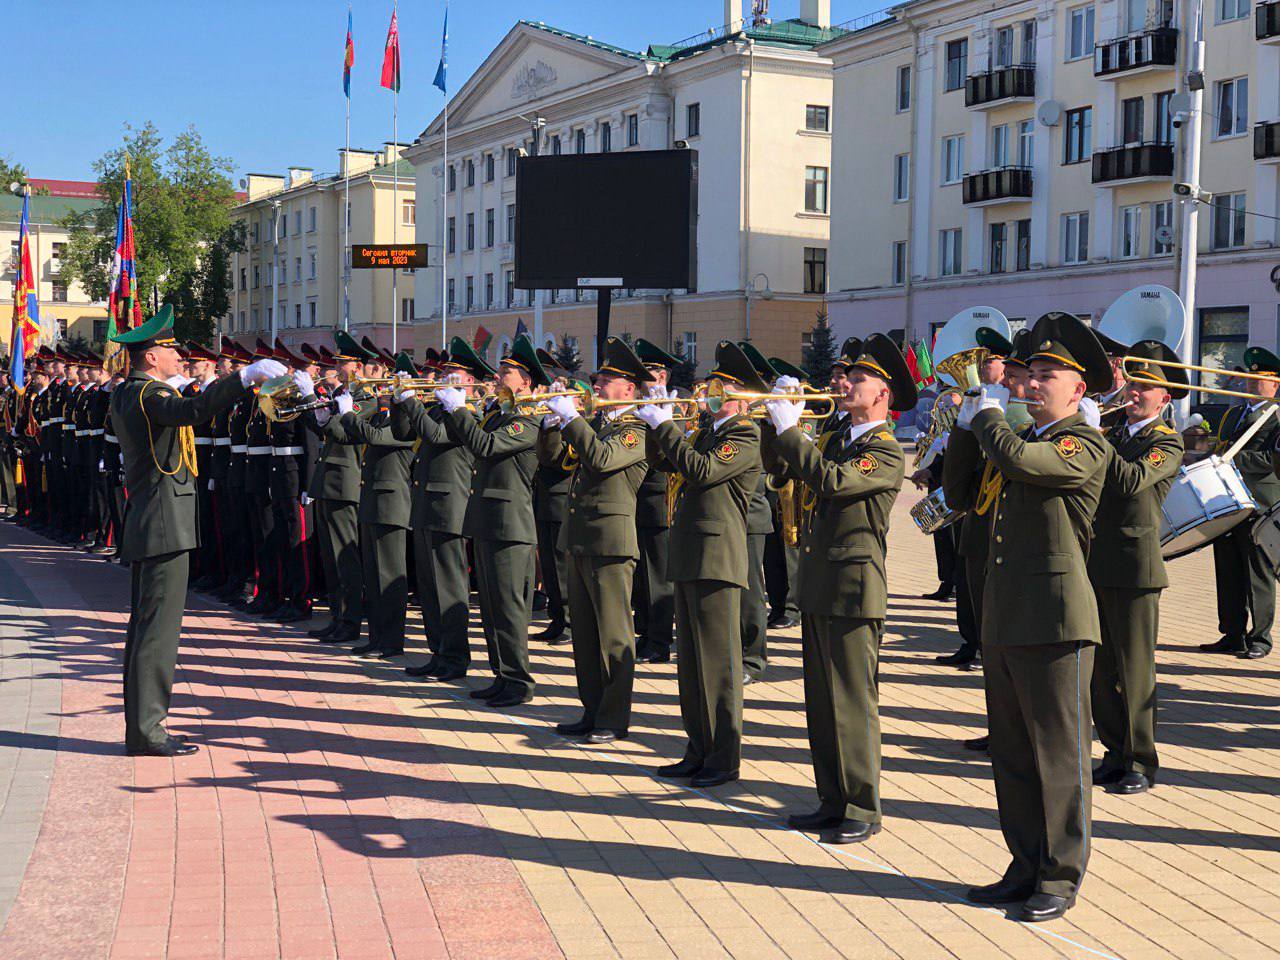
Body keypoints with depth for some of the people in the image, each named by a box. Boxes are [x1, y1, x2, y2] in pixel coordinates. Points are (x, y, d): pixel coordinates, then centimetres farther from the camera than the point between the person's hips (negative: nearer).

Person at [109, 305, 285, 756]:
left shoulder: (125, 394, 15)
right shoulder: (149, 394, -15)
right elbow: (188, 410, -37)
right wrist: (245, 377, -40)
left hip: (144, 526, 10)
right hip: (164, 527, -10)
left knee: (145, 625, 13)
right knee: (158, 627, -8)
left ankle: (140, 723, 19)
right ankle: (146, 730, -5)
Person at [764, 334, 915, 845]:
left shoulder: (886, 451, -9)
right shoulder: (835, 441, 16)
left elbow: (832, 481, -25)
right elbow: (774, 457, 20)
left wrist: (789, 429, -19)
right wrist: (782, 415, 6)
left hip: (853, 587, -8)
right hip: (817, 586, 8)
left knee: (853, 703, -4)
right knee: (821, 702, 12)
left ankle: (862, 809, 4)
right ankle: (833, 801, 20)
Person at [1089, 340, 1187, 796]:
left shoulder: (1167, 443, -4)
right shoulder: (1113, 433, 15)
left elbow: (1132, 480, -23)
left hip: (1134, 567, -6)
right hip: (1095, 565, 6)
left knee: (1134, 668, -1)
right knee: (1101, 668, 10)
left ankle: (1141, 762, 9)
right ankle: (1116, 753, 21)